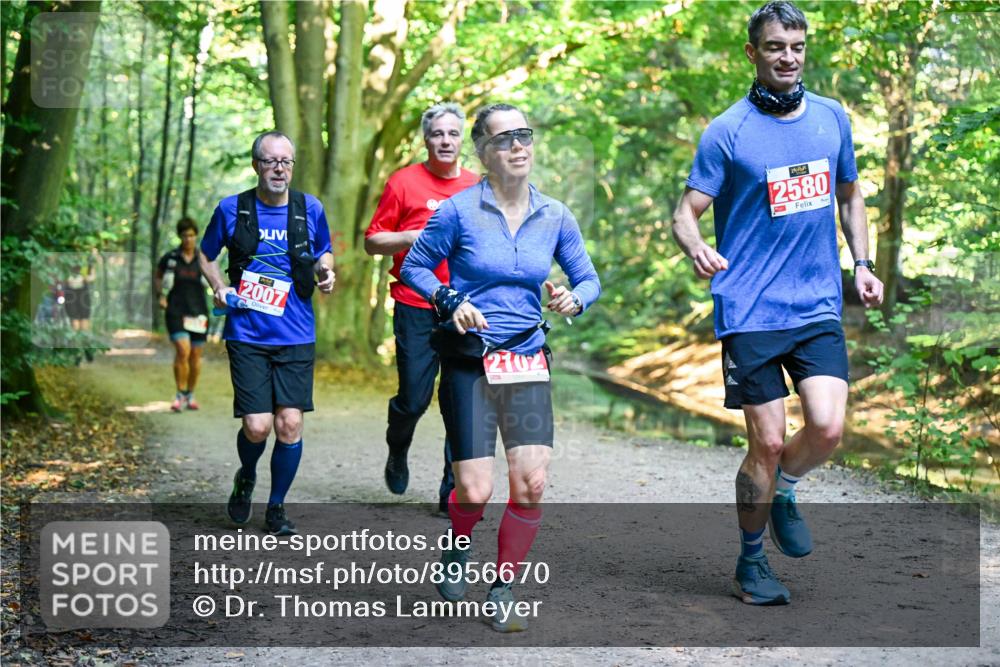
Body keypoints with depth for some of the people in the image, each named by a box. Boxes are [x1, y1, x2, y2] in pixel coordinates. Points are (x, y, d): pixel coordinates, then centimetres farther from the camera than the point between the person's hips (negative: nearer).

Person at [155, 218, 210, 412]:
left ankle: (190, 395, 25)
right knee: (182, 351, -17)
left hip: (198, 311, 2)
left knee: (195, 354, 8)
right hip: (176, 310, -2)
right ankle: (180, 395, -3)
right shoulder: (169, 258, 0)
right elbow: (157, 278, 15)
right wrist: (160, 295, 1)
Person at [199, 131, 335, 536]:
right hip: (247, 335, -1)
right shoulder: (231, 210, 1)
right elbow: (207, 256, 15)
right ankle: (245, 478, 27)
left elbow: (324, 252, 20)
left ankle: (276, 507, 16)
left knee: (290, 423, -5)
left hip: (296, 336, 1)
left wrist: (325, 270, -2)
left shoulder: (311, 209, 4)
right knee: (257, 426, -8)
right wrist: (220, 288, -3)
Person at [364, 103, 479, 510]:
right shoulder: (405, 182, 2)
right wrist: (416, 236, -12)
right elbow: (372, 242, 3)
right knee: (413, 399, -3)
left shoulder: (477, 187, 11)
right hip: (416, 309, -3)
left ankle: (454, 491, 9)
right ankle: (397, 453, 30)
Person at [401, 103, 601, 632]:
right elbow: (415, 266, 4)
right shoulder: (458, 211, -6)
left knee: (531, 484, -9)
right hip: (468, 362, -3)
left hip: (528, 361, 3)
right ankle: (458, 549, 29)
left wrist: (574, 299, -9)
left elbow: (588, 279, 13)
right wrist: (449, 302, -12)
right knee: (475, 491, -8)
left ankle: (503, 592, 12)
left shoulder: (555, 217, 4)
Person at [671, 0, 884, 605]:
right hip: (750, 310, -3)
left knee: (828, 429, -12)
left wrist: (862, 265, 12)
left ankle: (784, 491, 22)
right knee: (767, 443, -1)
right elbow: (687, 211, -6)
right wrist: (696, 248, -29)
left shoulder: (833, 118, 10)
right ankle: (751, 562, 20)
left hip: (819, 307, 4)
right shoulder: (728, 131, -4)